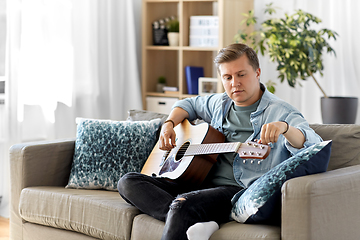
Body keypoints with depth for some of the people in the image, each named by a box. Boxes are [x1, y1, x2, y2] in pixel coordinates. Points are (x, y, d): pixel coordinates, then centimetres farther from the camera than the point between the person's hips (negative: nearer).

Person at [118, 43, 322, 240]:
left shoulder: (280, 112, -3)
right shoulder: (220, 103, 19)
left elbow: (313, 146, -19)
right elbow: (190, 104, 40)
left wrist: (284, 128, -39)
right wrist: (169, 124, 18)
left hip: (240, 191, -8)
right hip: (200, 184, 8)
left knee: (182, 204, -37)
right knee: (129, 182, -10)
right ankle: (193, 223, -30)